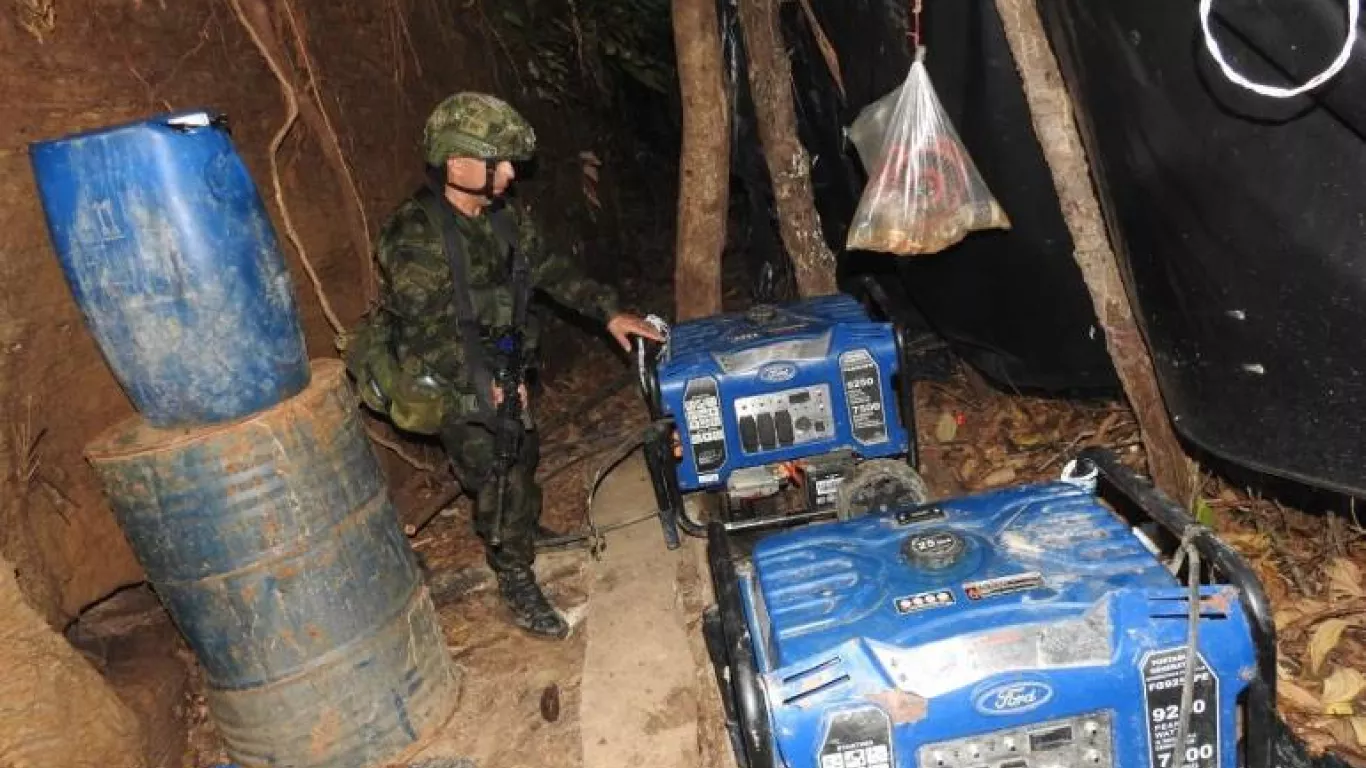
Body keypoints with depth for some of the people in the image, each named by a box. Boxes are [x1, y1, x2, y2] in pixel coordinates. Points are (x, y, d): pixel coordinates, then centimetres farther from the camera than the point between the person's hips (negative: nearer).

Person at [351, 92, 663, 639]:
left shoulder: (505, 215, -4)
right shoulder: (414, 237, -26)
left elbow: (550, 269, 5)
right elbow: (429, 335, -26)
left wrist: (609, 313, -1)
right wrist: (485, 389, -22)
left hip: (498, 365, 7)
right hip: (450, 382, -7)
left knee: (523, 453, 22)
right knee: (498, 475, -5)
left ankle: (522, 529, 49)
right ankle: (516, 583, 13)